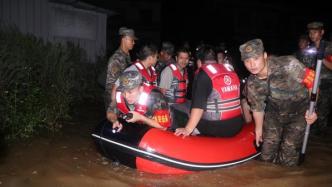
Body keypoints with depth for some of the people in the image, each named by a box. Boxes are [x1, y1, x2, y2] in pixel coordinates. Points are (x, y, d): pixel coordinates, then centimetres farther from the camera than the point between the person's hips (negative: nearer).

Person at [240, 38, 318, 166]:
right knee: (269, 143, 5)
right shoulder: (252, 83, -16)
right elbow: (257, 107, -1)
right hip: (274, 113, 3)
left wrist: (312, 110, -24)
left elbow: (312, 81, -23)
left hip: (299, 112, -3)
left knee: (289, 147, -3)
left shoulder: (288, 65, -34)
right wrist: (258, 129, 11)